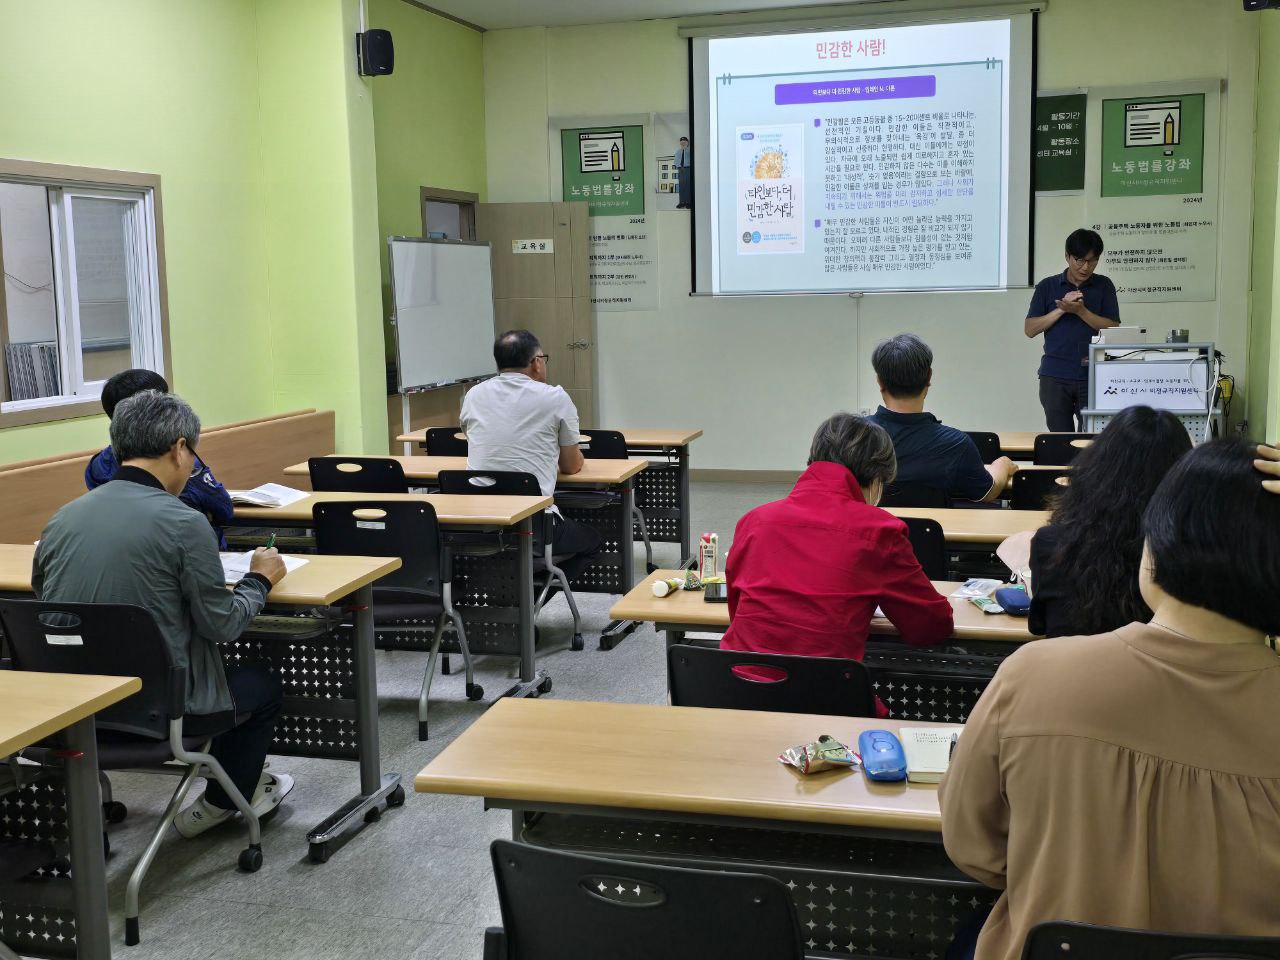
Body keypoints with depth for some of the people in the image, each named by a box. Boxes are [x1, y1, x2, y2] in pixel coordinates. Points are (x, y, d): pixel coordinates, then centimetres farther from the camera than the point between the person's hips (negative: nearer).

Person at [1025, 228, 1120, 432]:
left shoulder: (1104, 286, 7)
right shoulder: (1047, 286, 7)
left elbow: (1113, 328, 0)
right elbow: (1030, 329, 1)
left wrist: (1080, 310, -12)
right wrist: (1061, 309, -9)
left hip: (1093, 376, 0)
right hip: (1055, 377, 0)